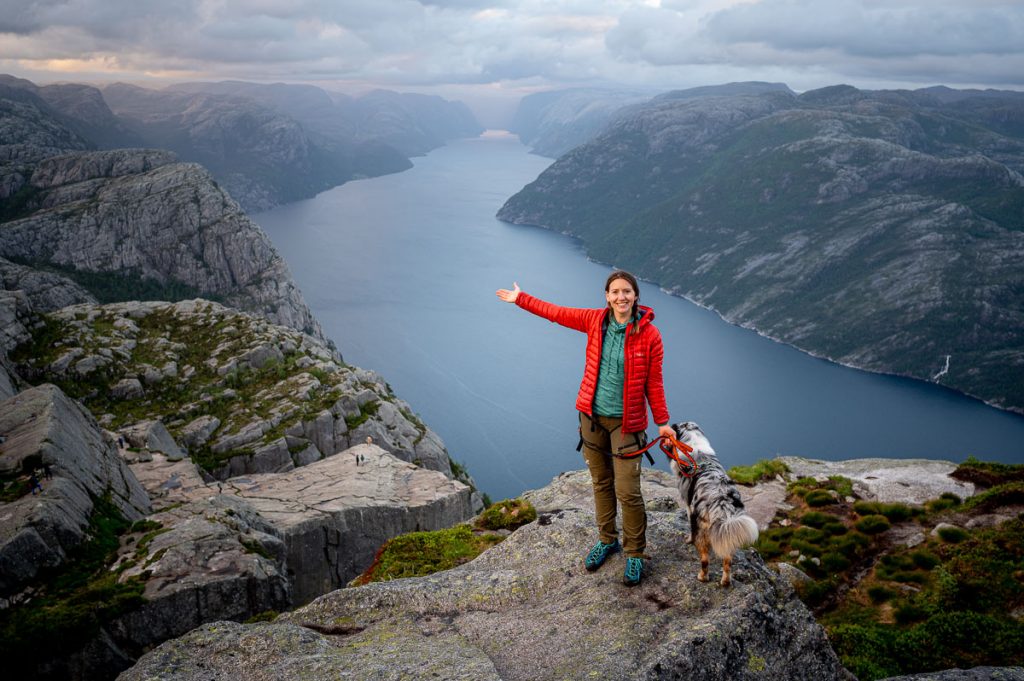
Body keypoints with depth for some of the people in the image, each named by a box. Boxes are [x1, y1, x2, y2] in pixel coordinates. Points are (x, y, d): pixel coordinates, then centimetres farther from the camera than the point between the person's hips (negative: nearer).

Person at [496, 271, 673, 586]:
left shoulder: (649, 334, -13)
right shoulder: (596, 320, -3)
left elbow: (654, 382, -6)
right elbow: (556, 313, 9)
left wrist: (662, 422, -5)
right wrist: (520, 299, 15)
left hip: (626, 422, -4)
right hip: (592, 416, 4)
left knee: (628, 492, -2)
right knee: (601, 483, 18)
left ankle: (634, 554, 18)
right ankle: (607, 540, 37)